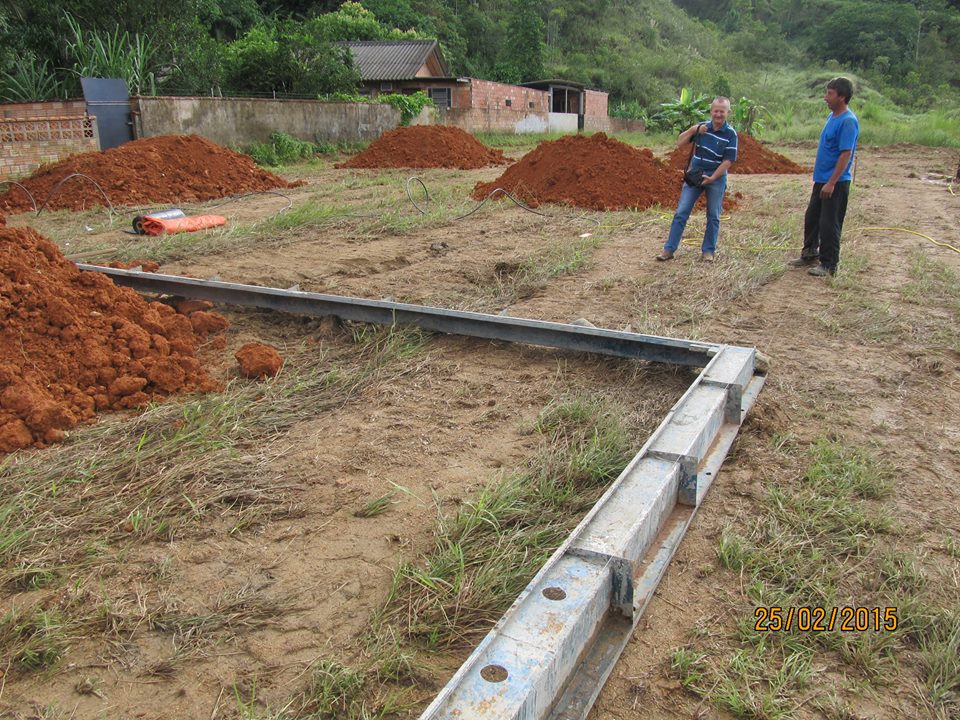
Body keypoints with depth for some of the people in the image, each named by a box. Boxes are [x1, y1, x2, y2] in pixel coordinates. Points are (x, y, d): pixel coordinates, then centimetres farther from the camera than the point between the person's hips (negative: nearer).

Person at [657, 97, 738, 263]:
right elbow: (680, 143, 2)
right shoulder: (702, 127, 2)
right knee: (681, 212, -2)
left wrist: (712, 178, -18)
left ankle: (708, 251, 17)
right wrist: (692, 129, -13)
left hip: (716, 177, -2)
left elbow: (728, 160, -11)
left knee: (713, 217, 6)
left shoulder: (730, 134, -8)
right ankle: (669, 249, 1)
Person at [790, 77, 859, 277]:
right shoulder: (832, 116, 11)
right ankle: (809, 254, 32)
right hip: (822, 179, 9)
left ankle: (828, 264, 8)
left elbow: (846, 154, -22)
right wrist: (822, 179, 19)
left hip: (836, 182, -9)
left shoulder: (848, 121, -18)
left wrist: (831, 183, -24)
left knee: (829, 224, -2)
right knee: (811, 217, 17)